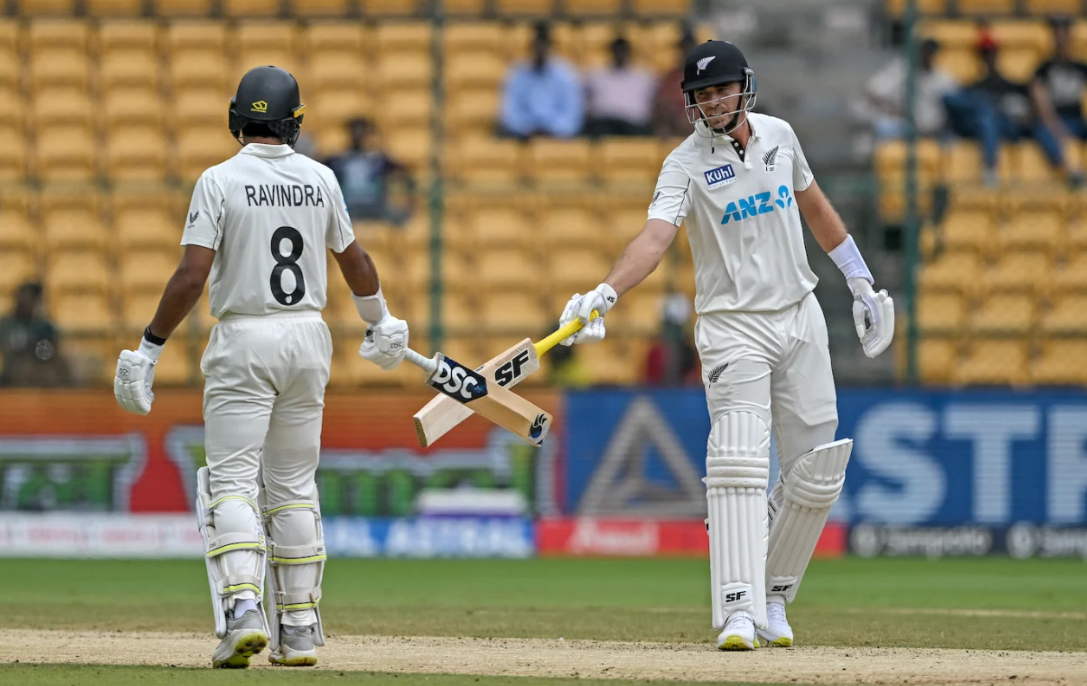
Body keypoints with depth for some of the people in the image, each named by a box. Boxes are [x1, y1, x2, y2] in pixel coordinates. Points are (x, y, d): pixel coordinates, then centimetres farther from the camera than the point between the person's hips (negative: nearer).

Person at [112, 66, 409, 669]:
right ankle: (299, 629, 12)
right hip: (308, 337, 4)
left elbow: (191, 276, -16)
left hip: (244, 340, -4)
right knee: (294, 486, 12)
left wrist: (149, 349, -9)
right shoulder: (320, 179, 4)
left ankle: (243, 609, -23)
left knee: (233, 482, -4)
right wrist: (382, 324, 34)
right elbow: (355, 261, 17)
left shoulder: (220, 181, -9)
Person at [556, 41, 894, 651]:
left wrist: (860, 280, 22)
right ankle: (740, 611, -24)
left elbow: (813, 204, 20)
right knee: (739, 464, -20)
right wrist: (604, 294, -46)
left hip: (800, 317, 5)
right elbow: (655, 236, -28)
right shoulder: (687, 165, -12)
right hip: (733, 326, -5)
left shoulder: (779, 135, 3)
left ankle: (773, 596, 21)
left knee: (818, 472, 5)